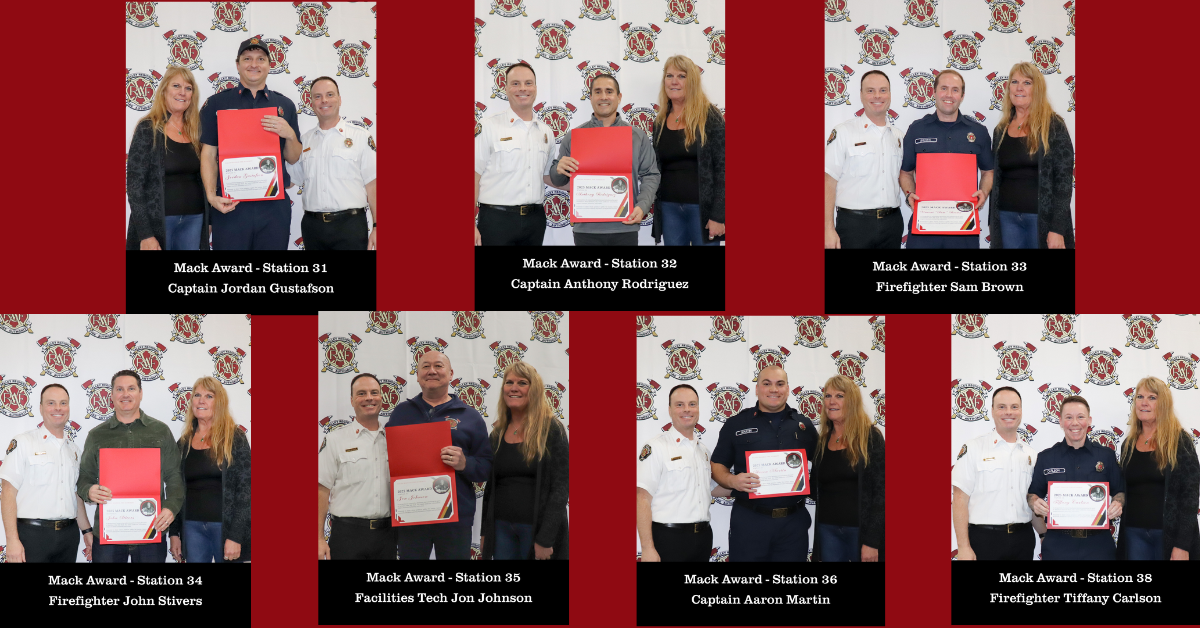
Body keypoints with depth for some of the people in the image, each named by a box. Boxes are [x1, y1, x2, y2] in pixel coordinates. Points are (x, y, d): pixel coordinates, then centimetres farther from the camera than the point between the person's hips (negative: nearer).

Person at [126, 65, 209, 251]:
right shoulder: (148, 129, -5)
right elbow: (135, 184, -8)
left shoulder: (195, 130, 8)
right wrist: (145, 234, -15)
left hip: (193, 220, 4)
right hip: (157, 220, -4)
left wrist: (208, 220, 5)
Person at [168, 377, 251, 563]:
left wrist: (235, 537, -14)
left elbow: (244, 488, -8)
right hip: (192, 526, 4)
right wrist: (174, 533, 7)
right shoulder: (184, 443, 10)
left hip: (226, 526, -4)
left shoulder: (234, 438, -3)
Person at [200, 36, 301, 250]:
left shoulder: (284, 105, 12)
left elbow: (293, 159, 13)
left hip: (275, 206, 2)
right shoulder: (217, 103, 6)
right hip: (231, 206, -2)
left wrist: (289, 134, -8)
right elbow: (208, 154, 1)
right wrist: (212, 196, -13)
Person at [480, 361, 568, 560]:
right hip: (502, 527, 5)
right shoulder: (497, 434, 10)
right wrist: (485, 532, 10)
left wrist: (545, 539, -16)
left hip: (538, 528, -5)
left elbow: (560, 487, -11)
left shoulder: (551, 429, -6)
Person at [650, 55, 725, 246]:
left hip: (702, 207, -4)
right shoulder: (660, 122, 11)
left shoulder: (709, 117, -4)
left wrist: (718, 215, -14)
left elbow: (722, 168, -8)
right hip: (669, 207, 4)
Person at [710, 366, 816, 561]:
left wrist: (813, 480, -5)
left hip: (794, 521, 2)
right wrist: (732, 480, -14)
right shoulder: (736, 424, 5)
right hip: (749, 521, -2)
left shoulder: (804, 424, 11)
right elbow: (717, 466, 7)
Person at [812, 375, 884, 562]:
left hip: (861, 530, -5)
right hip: (828, 530, 5)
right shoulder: (822, 442, 10)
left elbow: (880, 491, -10)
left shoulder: (870, 437, -6)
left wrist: (872, 541, -15)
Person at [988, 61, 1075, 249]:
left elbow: (1064, 179, -8)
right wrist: (992, 223, 10)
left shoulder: (1053, 126, -4)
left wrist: (1057, 230, -15)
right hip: (1007, 217, 4)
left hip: (1043, 217, -4)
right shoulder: (1001, 131, 11)